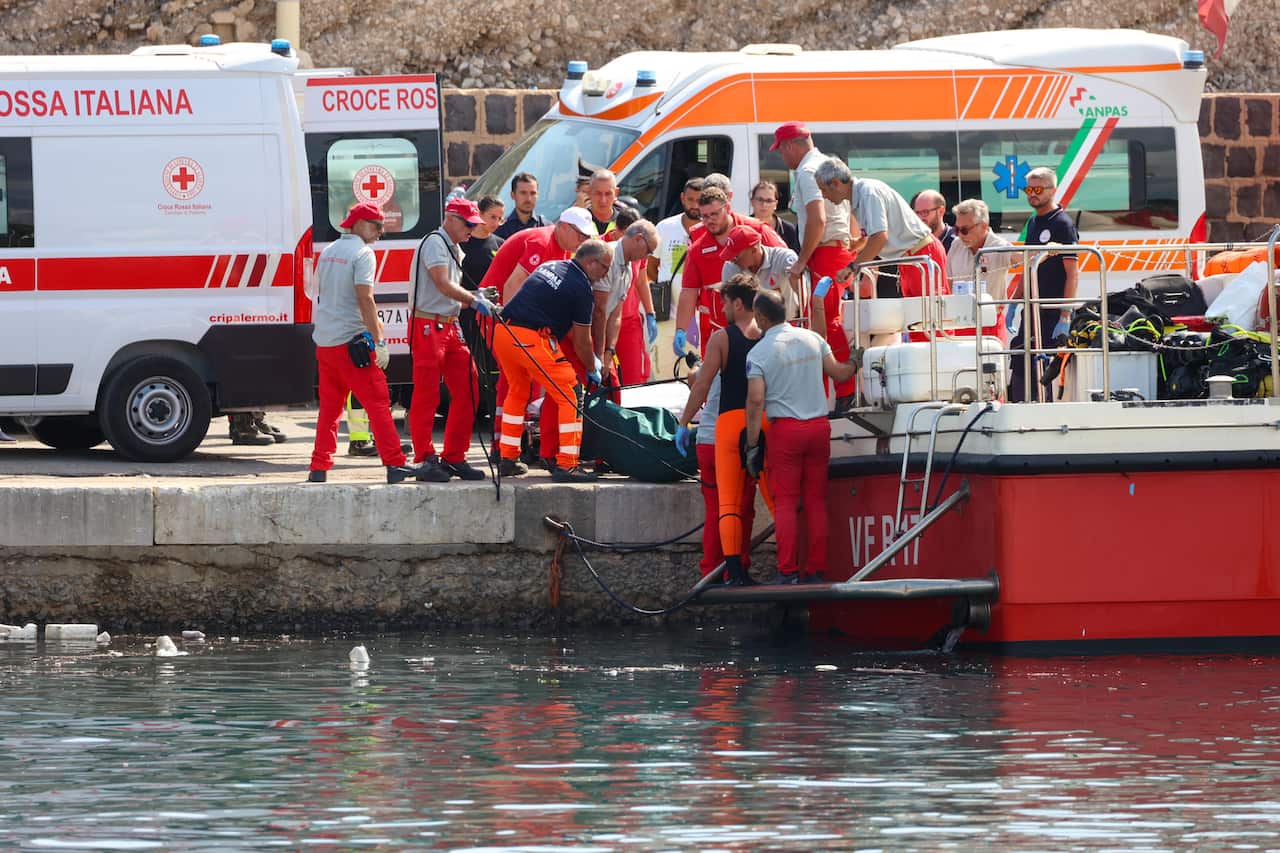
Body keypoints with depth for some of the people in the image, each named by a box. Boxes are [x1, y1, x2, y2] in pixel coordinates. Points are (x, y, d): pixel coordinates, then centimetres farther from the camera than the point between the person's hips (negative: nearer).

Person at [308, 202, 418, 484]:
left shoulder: (328, 252, 16)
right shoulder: (362, 253, -10)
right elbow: (365, 299, -18)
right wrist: (379, 341, -18)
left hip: (324, 340, 8)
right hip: (351, 340, -8)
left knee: (329, 406, 14)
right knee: (378, 402, -7)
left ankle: (319, 467, 13)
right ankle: (395, 464, -11)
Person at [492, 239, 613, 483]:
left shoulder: (551, 267, 22)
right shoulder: (581, 289, -3)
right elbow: (582, 342, 4)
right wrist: (593, 370, 22)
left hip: (503, 332, 8)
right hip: (533, 339, -8)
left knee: (518, 391, 26)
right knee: (570, 397, 1)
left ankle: (507, 459, 28)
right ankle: (566, 465, -3)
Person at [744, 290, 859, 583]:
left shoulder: (759, 352, -7)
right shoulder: (812, 339, 6)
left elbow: (756, 400, -12)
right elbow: (838, 374, 13)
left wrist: (752, 444, -7)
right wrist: (855, 364, 36)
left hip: (784, 428, -4)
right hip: (819, 426, 4)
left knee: (785, 502, -1)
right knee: (816, 501, 7)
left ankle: (788, 571, -8)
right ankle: (816, 569, 6)